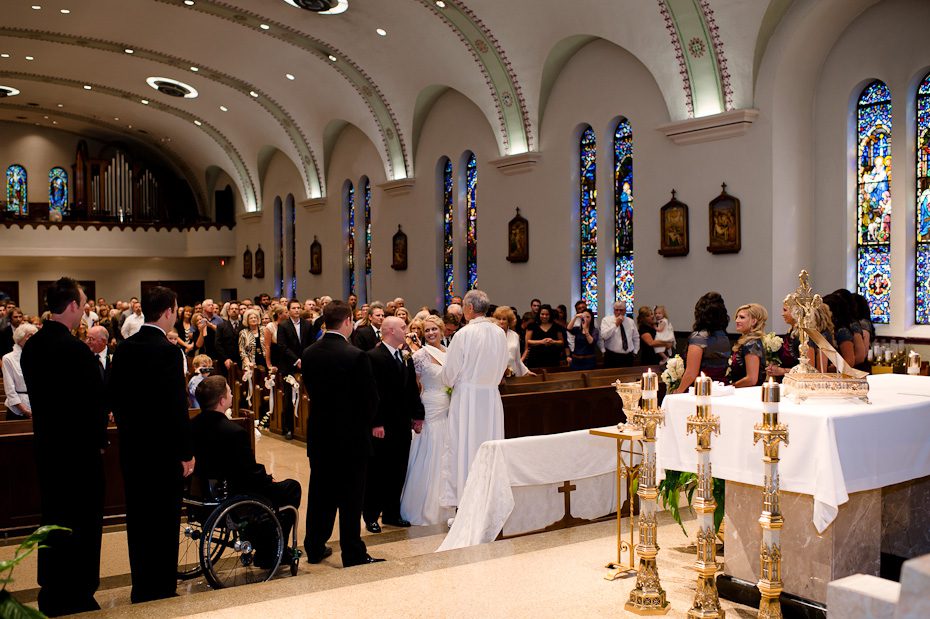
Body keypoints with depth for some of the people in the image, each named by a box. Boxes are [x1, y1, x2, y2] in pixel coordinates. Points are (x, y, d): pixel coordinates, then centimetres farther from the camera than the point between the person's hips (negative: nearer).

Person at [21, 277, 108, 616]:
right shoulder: (76, 350, -22)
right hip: (80, 447, -8)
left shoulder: (31, 346, 2)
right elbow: (97, 401, -18)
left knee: (53, 516, 18)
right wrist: (99, 441, -3)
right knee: (82, 521, 5)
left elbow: (35, 392, 10)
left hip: (46, 444, 8)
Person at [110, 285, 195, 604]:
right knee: (163, 520, 4)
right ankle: (160, 591, 13)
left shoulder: (124, 348, 3)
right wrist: (186, 452, -13)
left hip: (131, 446, 7)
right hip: (163, 449, -7)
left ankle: (141, 588, 27)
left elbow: (114, 395, 9)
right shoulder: (167, 351, -18)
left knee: (137, 517, 15)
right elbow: (177, 405, -19)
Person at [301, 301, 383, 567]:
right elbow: (371, 398, -14)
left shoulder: (309, 354, -1)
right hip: (351, 437, -6)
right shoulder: (356, 356, -19)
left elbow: (311, 389, 7)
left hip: (319, 435, 6)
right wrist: (364, 423, 5)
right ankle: (353, 555, 11)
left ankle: (314, 548, 27)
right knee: (350, 498, 3)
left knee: (319, 493, 17)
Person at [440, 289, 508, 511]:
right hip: (492, 396, 5)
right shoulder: (500, 334, 1)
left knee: (464, 448, 1)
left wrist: (452, 383, 13)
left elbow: (449, 373, -8)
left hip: (466, 397, -5)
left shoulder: (464, 334, -14)